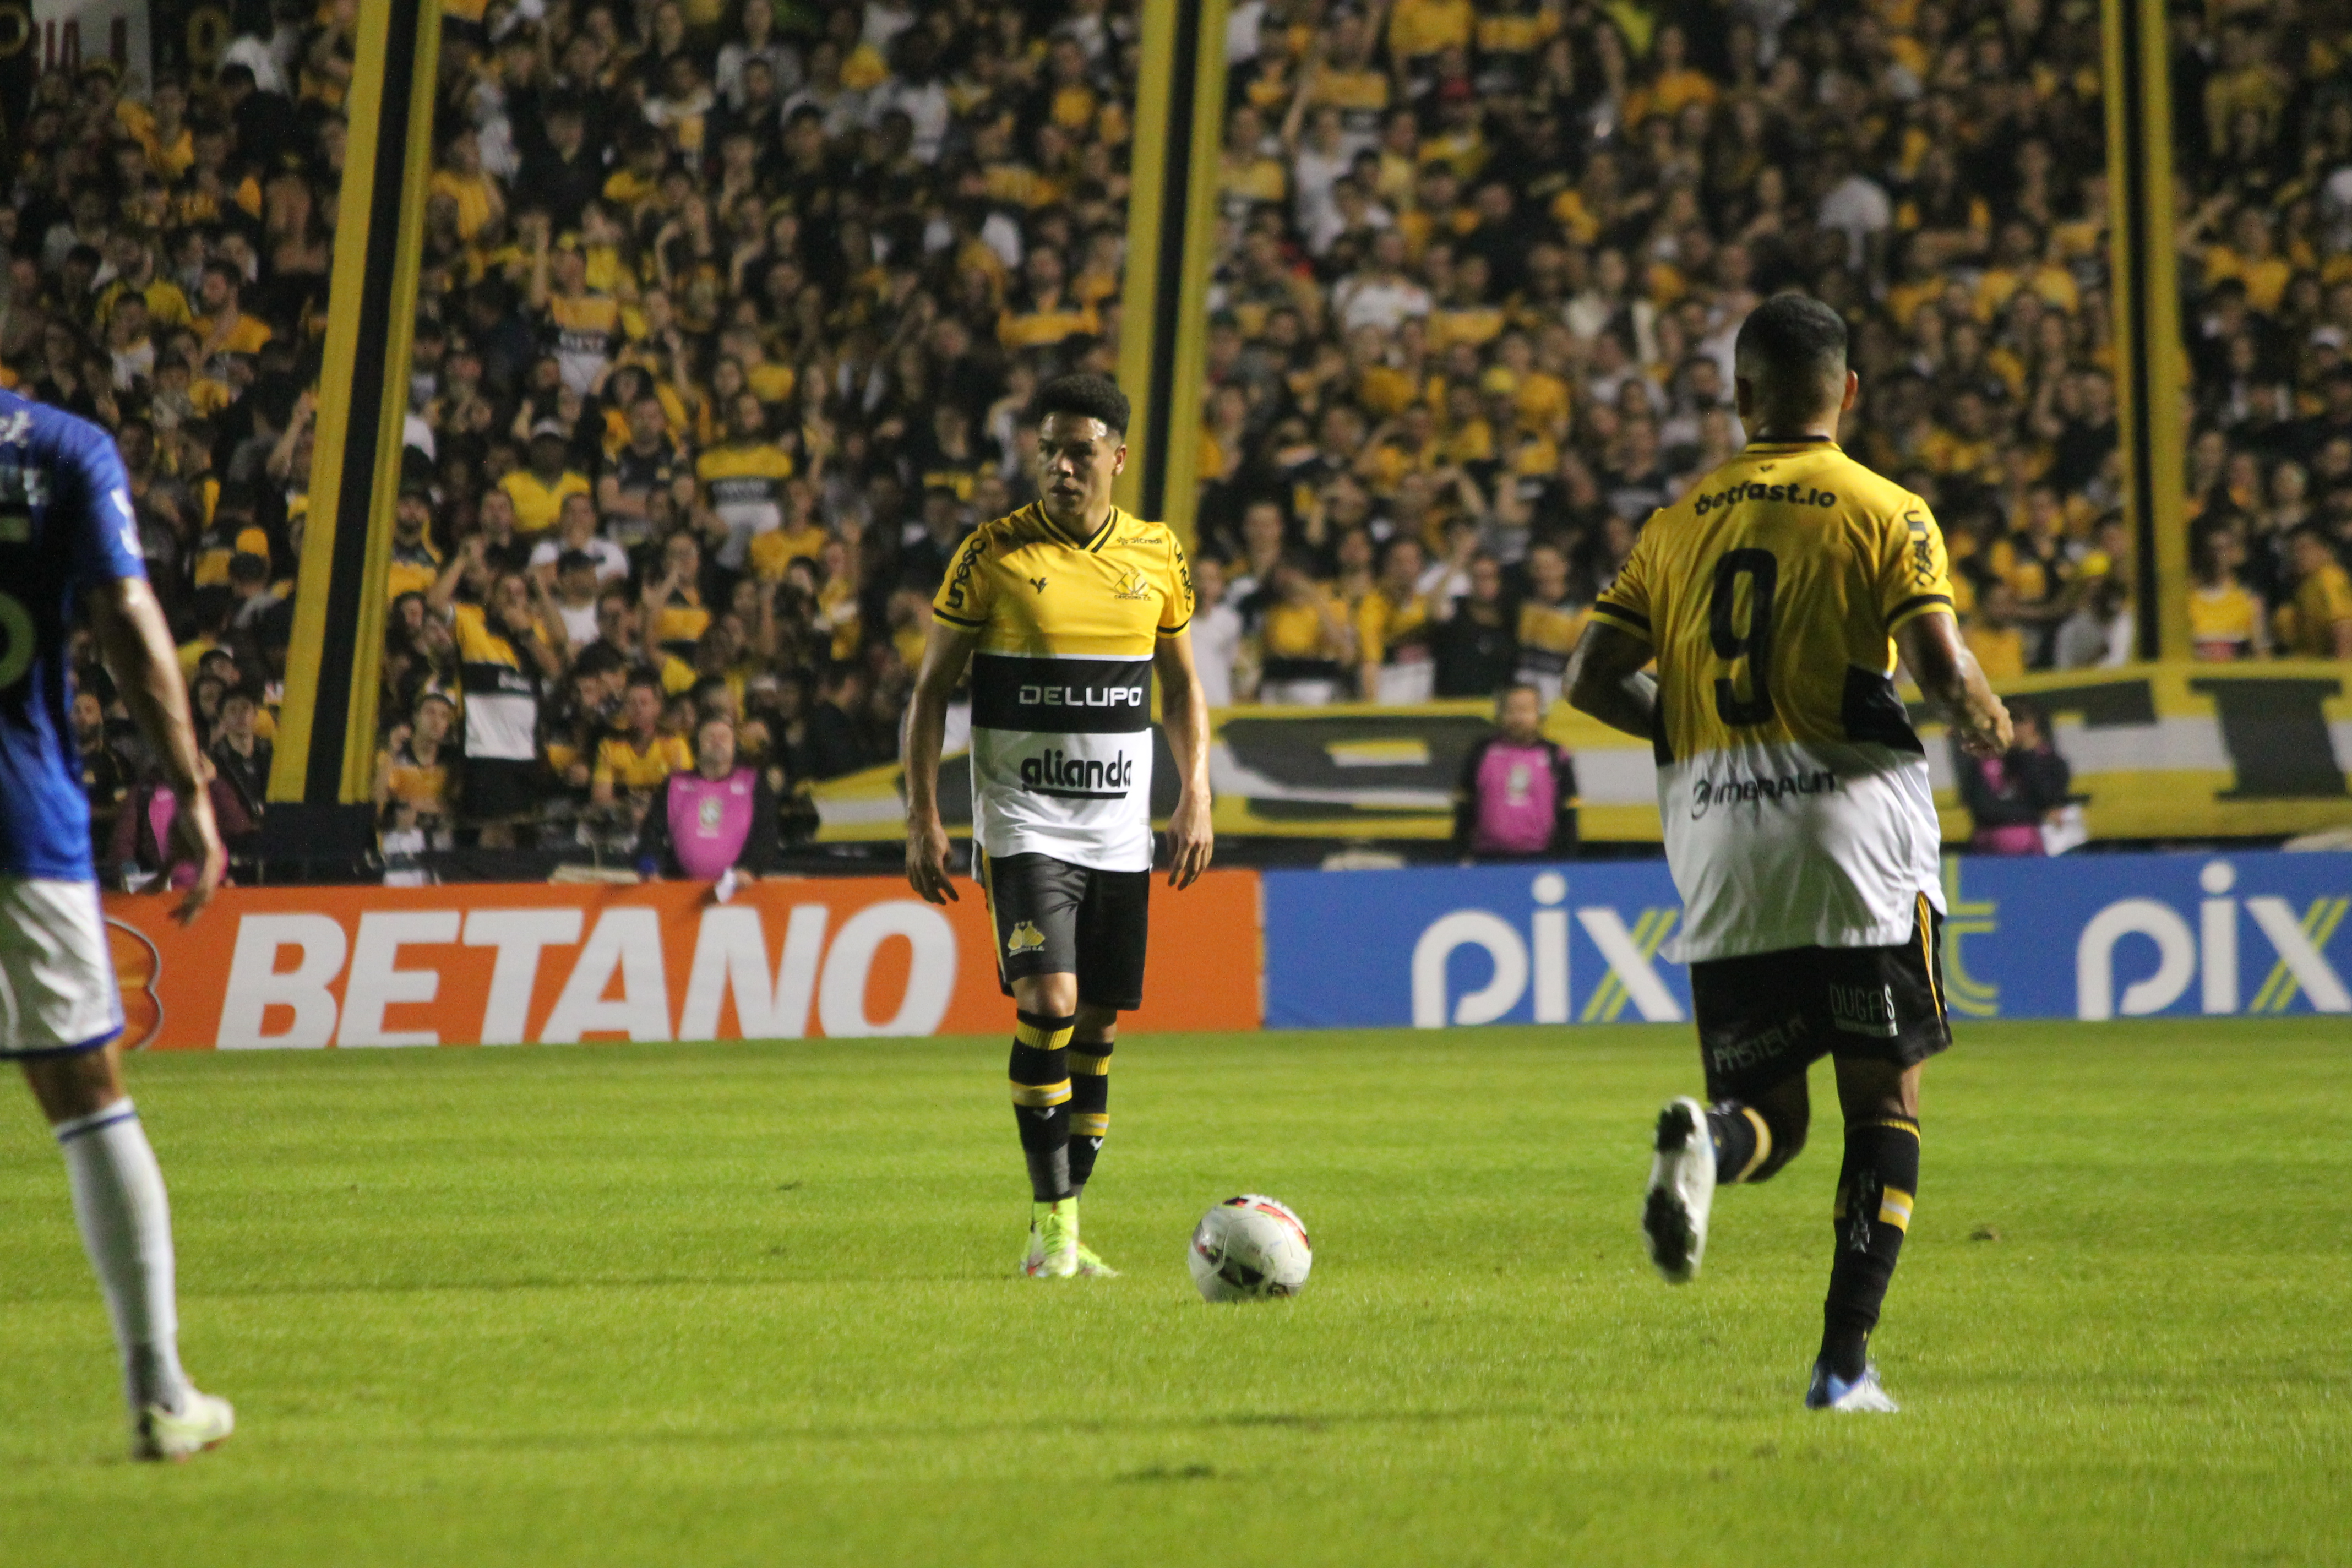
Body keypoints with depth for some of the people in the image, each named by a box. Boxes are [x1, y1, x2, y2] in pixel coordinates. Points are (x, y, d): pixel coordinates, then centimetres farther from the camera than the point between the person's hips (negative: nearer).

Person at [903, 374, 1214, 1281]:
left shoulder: (1156, 556, 6)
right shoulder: (994, 553, -5)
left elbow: (1182, 686, 17)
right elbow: (933, 687, 0)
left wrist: (1196, 796, 5)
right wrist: (924, 818, -6)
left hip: (1119, 831, 4)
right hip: (1023, 823, -4)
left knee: (1096, 1027, 6)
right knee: (1049, 1004, -18)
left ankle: (1062, 1228, 15)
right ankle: (1052, 1223, -12)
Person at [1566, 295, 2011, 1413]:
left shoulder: (1681, 523, 11)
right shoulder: (1885, 514, -1)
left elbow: (1592, 679, 7)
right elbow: (1942, 666, -13)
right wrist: (1987, 726, 9)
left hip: (1719, 858, 3)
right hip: (1855, 834, -3)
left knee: (1772, 1116, 10)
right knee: (1886, 1105, 8)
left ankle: (1705, 1141, -27)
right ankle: (1845, 1359, -2)